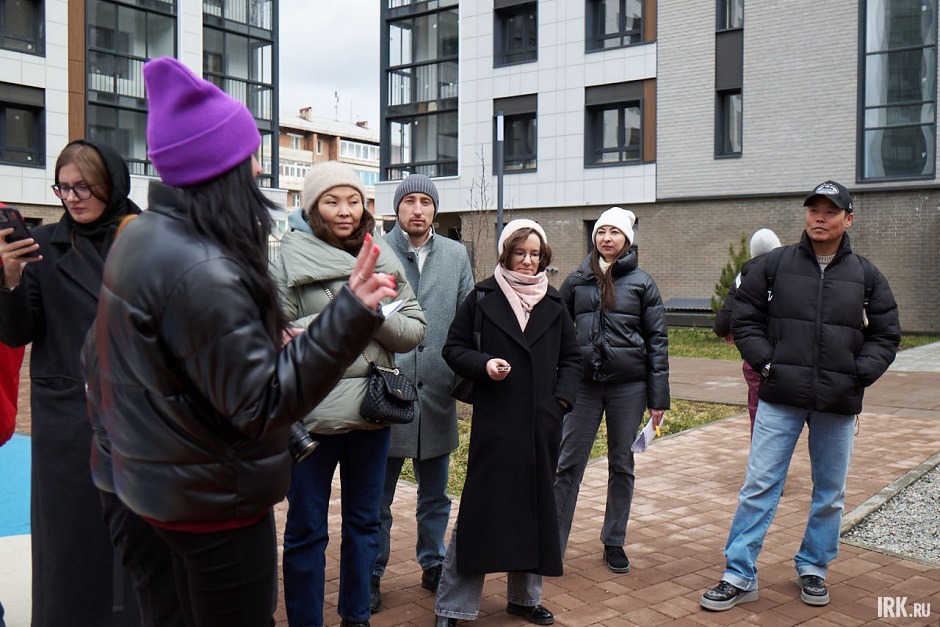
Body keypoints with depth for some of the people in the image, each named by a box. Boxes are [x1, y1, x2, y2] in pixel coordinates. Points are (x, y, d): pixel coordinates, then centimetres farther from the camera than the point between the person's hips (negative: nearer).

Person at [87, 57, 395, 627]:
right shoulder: (201, 271, -27)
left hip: (154, 486, 10)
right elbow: (262, 404, -26)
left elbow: (99, 362, 14)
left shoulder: (140, 238, 4)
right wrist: (353, 313, -32)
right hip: (216, 499, -10)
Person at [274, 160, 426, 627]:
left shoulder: (382, 257, 5)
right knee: (306, 529, 9)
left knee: (364, 521, 18)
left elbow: (415, 330, 3)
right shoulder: (289, 259, -6)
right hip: (312, 411, -4)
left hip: (371, 411, 4)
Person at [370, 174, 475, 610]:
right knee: (377, 496, 9)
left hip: (437, 393, 4)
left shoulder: (456, 255, 6)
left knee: (435, 494, 18)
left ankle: (434, 564, 35)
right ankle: (372, 574, 25)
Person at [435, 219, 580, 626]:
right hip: (494, 421, -4)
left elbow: (571, 358, 17)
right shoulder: (482, 297, 0)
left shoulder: (553, 304, 10)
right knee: (481, 508, -3)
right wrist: (483, 365, -16)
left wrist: (563, 396, 1)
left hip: (542, 424, 4)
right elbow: (453, 348, 1)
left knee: (535, 506, 12)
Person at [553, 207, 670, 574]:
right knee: (569, 464, 0)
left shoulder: (642, 283, 1)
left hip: (628, 384, -1)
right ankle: (553, 542, 8)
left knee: (621, 464, 10)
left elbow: (657, 340, 0)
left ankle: (614, 542, 24)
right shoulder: (576, 281, 5)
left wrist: (658, 397, -4)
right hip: (584, 382, 1)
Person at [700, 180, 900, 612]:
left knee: (830, 494, 13)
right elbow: (745, 319, 5)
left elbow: (886, 334, 10)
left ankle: (813, 568, 32)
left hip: (838, 404, 2)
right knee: (759, 487, -2)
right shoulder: (774, 265, 1)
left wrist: (860, 374, -4)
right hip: (780, 398, -2)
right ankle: (739, 576, 7)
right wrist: (765, 362, -7)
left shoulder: (866, 276, 5)